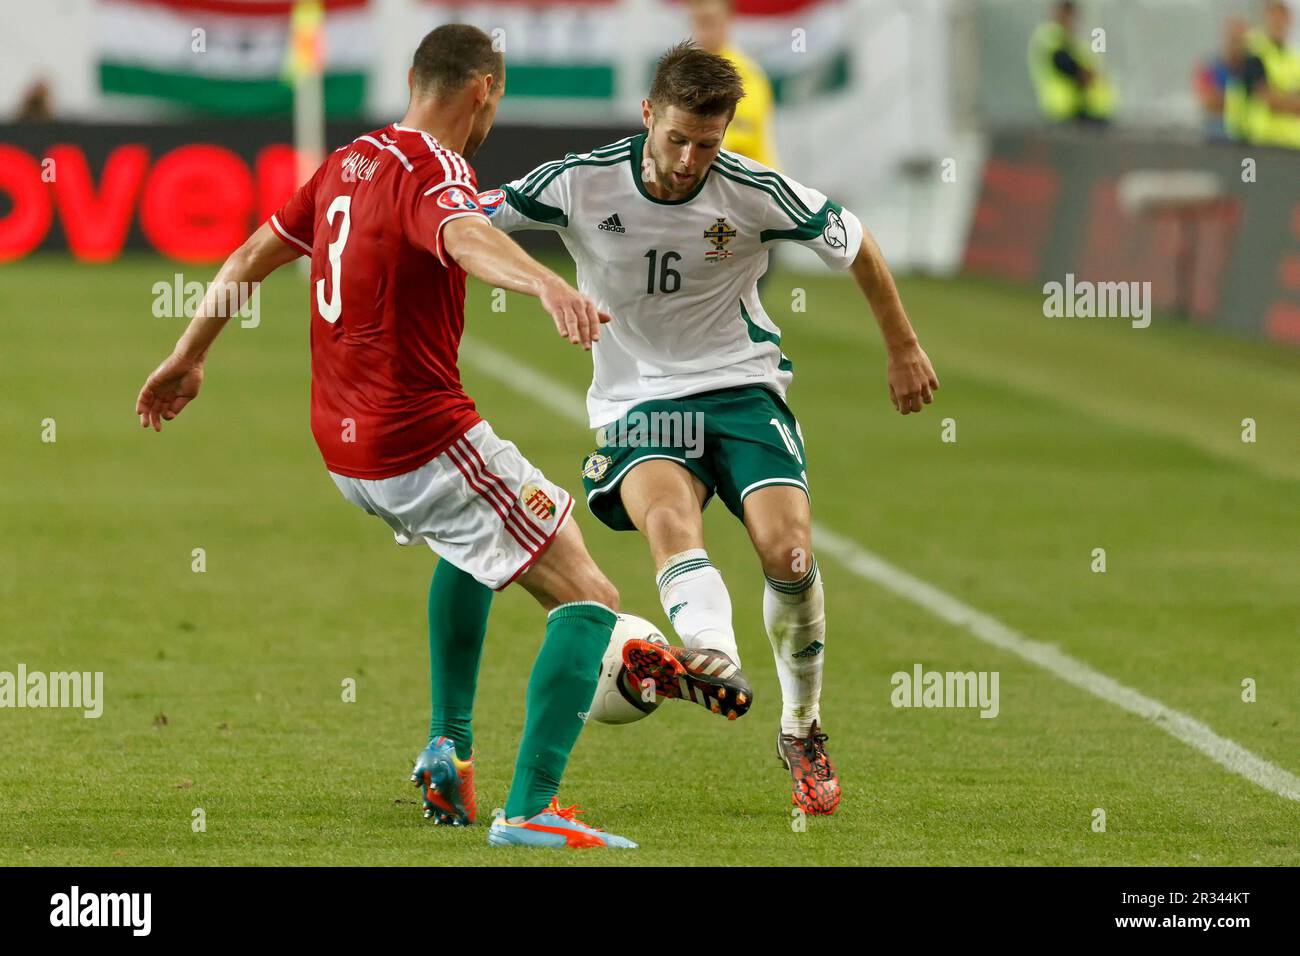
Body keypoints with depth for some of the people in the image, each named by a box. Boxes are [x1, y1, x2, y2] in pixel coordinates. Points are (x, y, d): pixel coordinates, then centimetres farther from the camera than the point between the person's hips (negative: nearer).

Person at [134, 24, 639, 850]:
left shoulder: (349, 164, 10)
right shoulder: (432, 173, -15)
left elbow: (253, 256, 22)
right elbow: (465, 237, -40)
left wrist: (189, 358, 37)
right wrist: (548, 285, -60)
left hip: (343, 443, 9)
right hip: (423, 439, -9)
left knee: (472, 542, 39)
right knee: (588, 601, -8)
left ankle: (450, 749, 31)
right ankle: (530, 811, -22)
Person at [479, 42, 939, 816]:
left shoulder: (755, 194, -9)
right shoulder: (583, 184, -11)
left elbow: (855, 245, 7)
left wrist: (904, 349, 16)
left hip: (743, 388, 1)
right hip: (638, 399, -1)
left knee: (788, 550, -18)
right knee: (669, 522, -32)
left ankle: (804, 736, 3)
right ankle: (714, 663, -61)